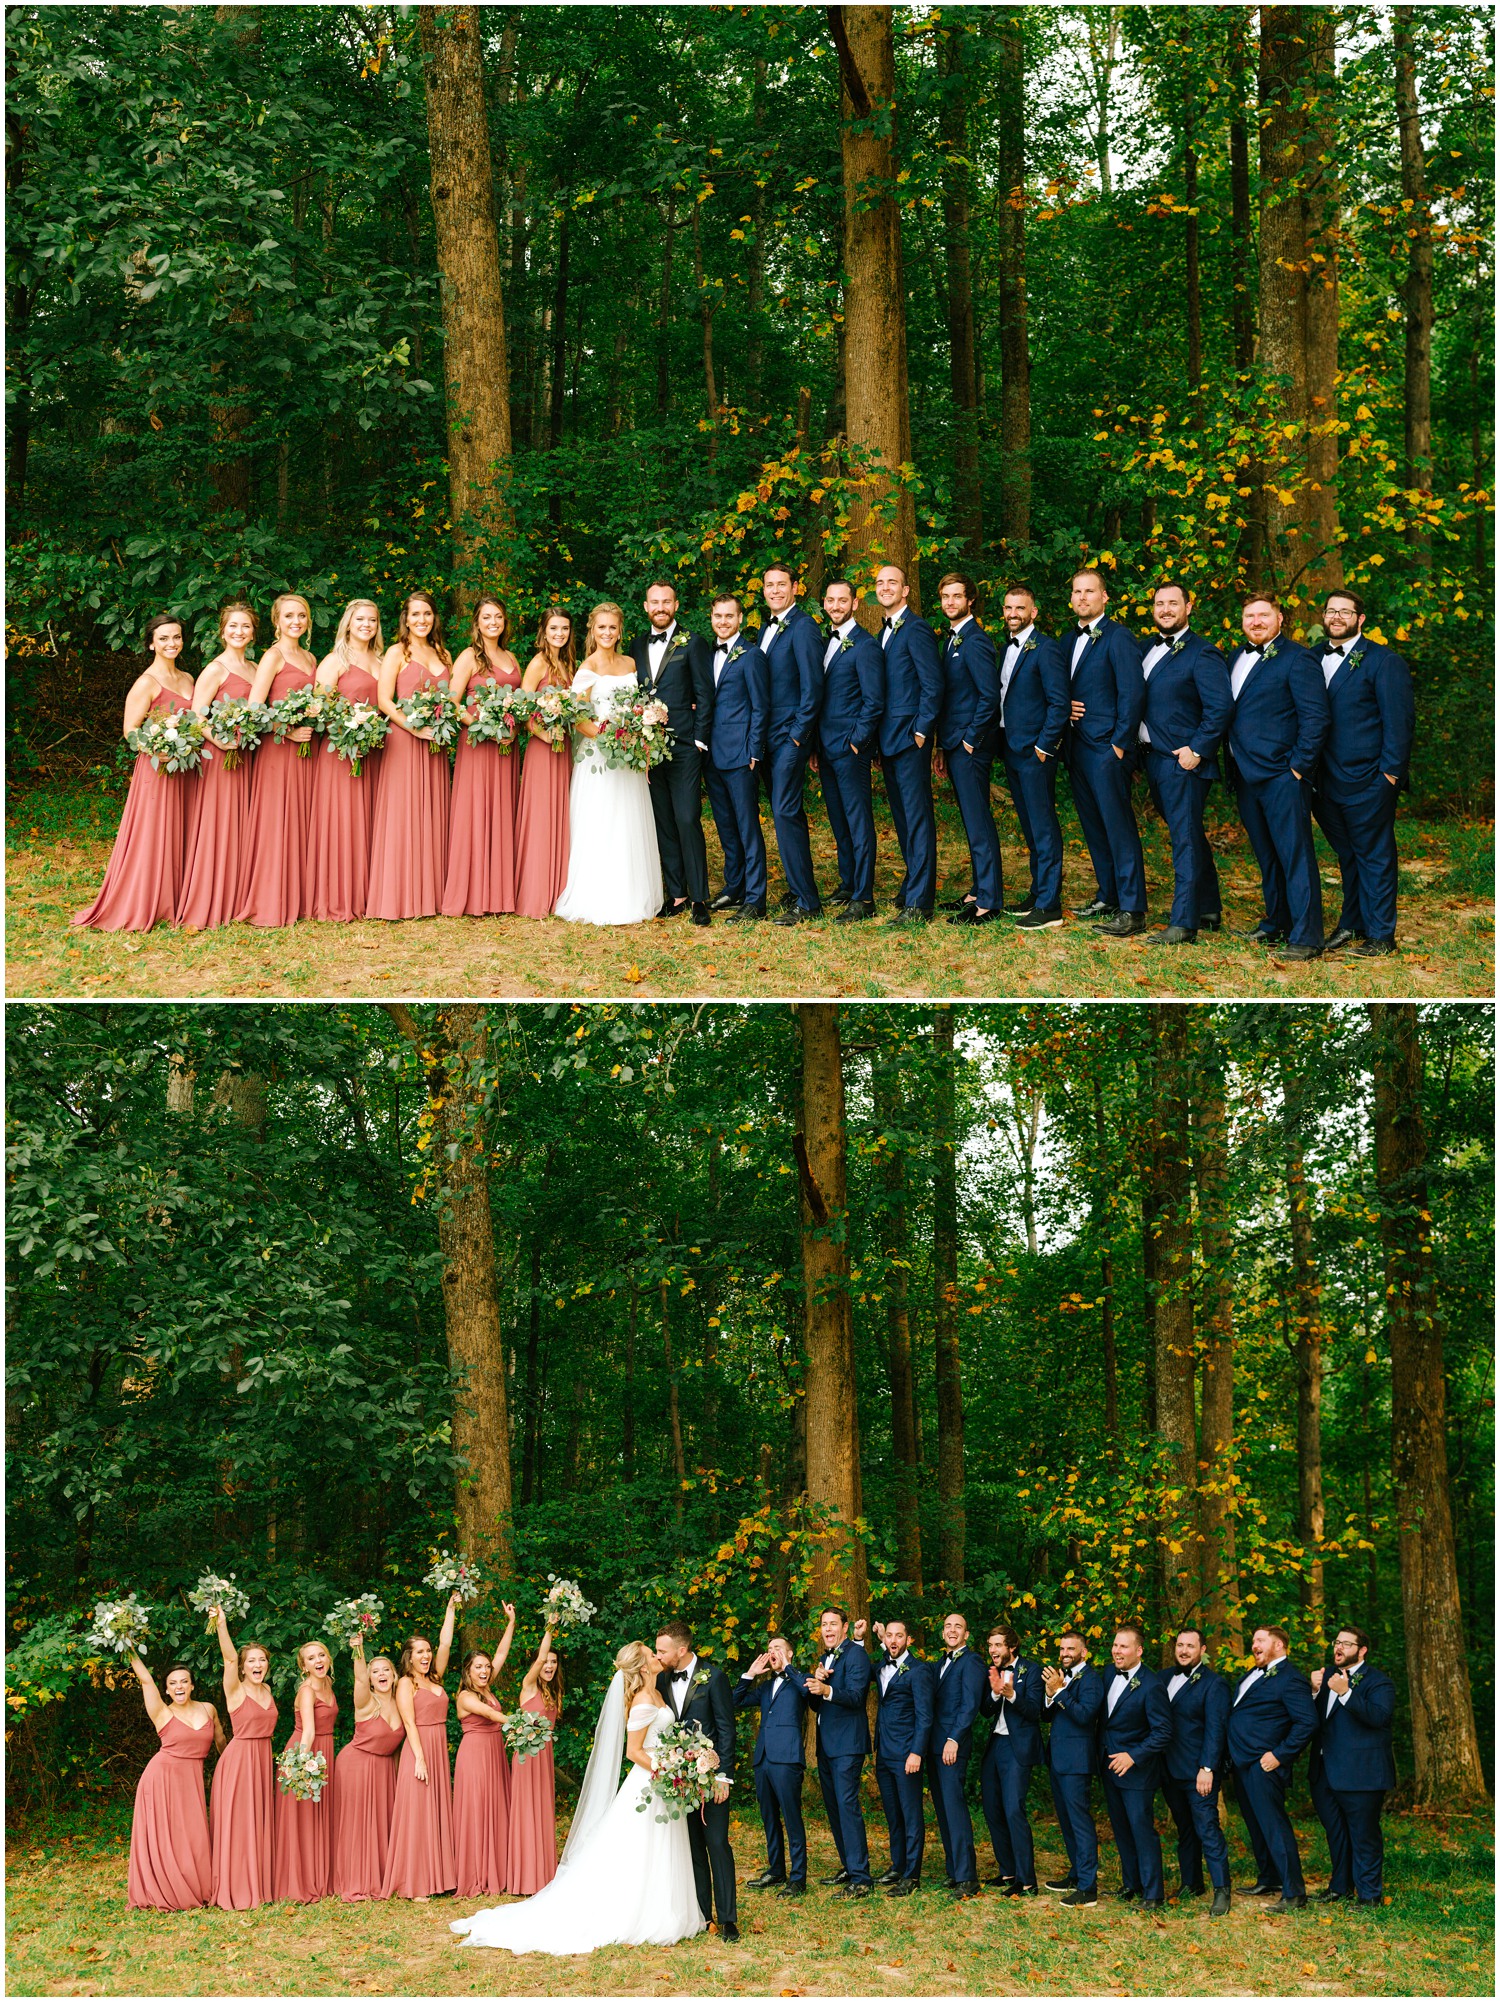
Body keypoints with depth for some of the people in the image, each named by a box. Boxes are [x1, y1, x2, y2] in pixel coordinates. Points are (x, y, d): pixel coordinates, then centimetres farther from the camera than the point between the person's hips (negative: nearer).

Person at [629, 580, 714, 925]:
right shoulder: (637, 647, 14)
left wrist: (699, 741, -8)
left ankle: (698, 897, -5)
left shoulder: (692, 644, -1)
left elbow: (704, 695, -3)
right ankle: (676, 894, 12)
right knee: (663, 825, 7)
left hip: (684, 748, -5)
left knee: (687, 821, -10)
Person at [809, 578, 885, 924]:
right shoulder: (827, 643, 16)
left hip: (850, 748, -8)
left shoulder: (865, 645, -10)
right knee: (838, 819, 14)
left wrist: (856, 741, -14)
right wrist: (817, 746, 14)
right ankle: (847, 884, 24)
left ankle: (863, 898, -6)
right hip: (826, 748, 8)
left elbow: (874, 700, -13)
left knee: (858, 819, -6)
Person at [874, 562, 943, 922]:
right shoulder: (885, 632, 18)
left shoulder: (916, 629, -10)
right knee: (902, 817, 15)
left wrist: (921, 731, -16)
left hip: (910, 736, -9)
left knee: (917, 817, -9)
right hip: (889, 741, 9)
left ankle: (919, 902, -10)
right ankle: (914, 884, 24)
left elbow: (933, 684, -15)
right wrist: (880, 737, 14)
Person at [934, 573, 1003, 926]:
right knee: (972, 821, 14)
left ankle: (988, 902, -7)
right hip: (956, 745, 10)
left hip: (971, 746, -10)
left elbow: (990, 696, -19)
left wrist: (970, 741, -15)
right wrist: (943, 747, 18)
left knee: (978, 822, -8)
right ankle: (980, 890, 20)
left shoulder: (976, 641, -14)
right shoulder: (953, 639, 16)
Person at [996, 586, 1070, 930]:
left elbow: (1059, 703, -15)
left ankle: (1048, 907, -9)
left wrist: (1044, 746, -17)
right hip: (1012, 748, 9)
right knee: (1030, 827, 15)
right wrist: (1002, 741, 12)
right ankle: (1038, 892, 22)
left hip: (1035, 751, -9)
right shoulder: (1008, 648, 15)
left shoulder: (1046, 648, -12)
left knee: (1043, 827, -8)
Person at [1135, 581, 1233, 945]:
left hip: (1183, 761, -8)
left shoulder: (1202, 654, -10)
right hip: (1153, 759, 8)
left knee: (1186, 840, -8)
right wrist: (1141, 750, 9)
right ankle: (1209, 910, 28)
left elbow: (1220, 709, -16)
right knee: (1187, 837, 17)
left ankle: (1183, 922, -8)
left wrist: (1196, 750, -19)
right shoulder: (1149, 648, 14)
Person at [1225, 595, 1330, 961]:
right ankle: (1276, 925, 24)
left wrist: (1299, 767, -14)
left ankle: (1306, 937, -8)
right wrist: (1231, 766, 11)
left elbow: (1316, 717, -11)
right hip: (1246, 776, 8)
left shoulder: (1297, 659, -7)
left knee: (1295, 855, -8)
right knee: (1267, 856, 15)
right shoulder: (1238, 657, 17)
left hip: (1282, 777, -8)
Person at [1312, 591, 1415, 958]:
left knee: (1374, 857, 0)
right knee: (1347, 856, 15)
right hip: (1327, 782, 6)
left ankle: (1380, 935, 5)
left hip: (1368, 780, -6)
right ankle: (1351, 925, 24)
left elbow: (1399, 720, -8)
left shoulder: (1384, 662, -4)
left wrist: (1391, 771, -13)